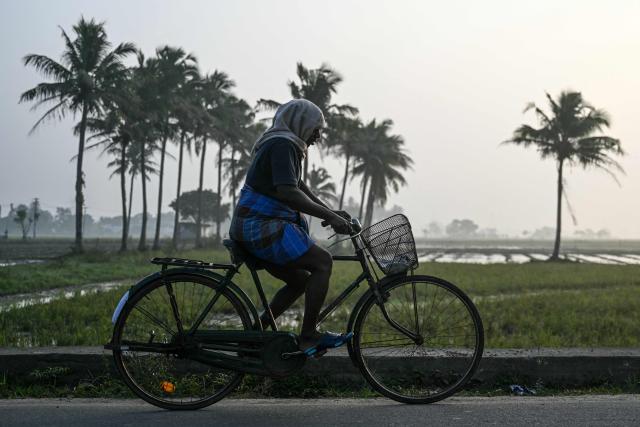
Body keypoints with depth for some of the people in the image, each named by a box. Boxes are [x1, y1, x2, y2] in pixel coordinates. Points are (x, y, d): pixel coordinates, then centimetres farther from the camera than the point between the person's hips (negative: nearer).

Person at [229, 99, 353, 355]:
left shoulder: (282, 144, 21)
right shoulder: (282, 144, -13)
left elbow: (300, 188, 24)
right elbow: (287, 192, -25)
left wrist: (332, 213, 16)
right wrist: (330, 217, -24)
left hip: (254, 228, 11)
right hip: (262, 227, -11)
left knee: (301, 280, 16)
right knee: (322, 262, -14)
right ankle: (308, 337, -13)